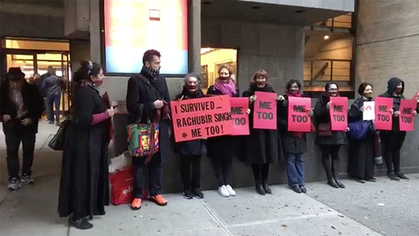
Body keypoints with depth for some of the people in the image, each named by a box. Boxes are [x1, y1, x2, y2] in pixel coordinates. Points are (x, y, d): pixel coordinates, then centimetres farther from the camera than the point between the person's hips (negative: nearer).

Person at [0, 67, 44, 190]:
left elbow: (40, 105, -3)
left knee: (28, 150, 9)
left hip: (28, 124, 0)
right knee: (11, 151, -1)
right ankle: (13, 178, 7)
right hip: (11, 125, 0)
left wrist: (32, 118, -14)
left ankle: (26, 174, 25)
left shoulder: (31, 89, -10)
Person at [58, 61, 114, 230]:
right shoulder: (85, 93, -20)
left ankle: (90, 207, 30)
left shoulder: (89, 90, 12)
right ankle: (78, 215, 9)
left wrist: (105, 108, 7)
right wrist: (106, 114, -19)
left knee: (91, 173, 17)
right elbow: (85, 119, -27)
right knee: (83, 176, -2)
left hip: (90, 140, 10)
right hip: (84, 141, -10)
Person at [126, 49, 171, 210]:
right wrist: (152, 105, -17)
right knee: (139, 162, 5)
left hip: (159, 127, 5)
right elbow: (131, 106, -12)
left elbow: (167, 102, 14)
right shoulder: (135, 80, -6)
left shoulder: (161, 79, 12)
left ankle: (155, 192, 24)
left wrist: (169, 122, 4)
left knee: (157, 161, 12)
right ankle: (138, 195, 17)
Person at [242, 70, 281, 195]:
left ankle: (265, 182, 22)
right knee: (256, 156, 0)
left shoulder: (271, 92, 11)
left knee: (267, 154, 8)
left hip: (269, 128, 4)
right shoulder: (248, 93, -1)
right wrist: (249, 102, -21)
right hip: (254, 129, -3)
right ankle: (258, 183, 14)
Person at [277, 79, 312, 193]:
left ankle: (301, 182, 16)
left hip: (300, 133, 4)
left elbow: (308, 113, 17)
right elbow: (279, 116, -6)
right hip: (288, 133, -4)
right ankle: (294, 183, 9)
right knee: (290, 159, 0)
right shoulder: (284, 100, -1)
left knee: (299, 158, 9)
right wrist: (287, 124, -20)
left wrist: (310, 114, -5)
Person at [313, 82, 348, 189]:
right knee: (326, 155, 2)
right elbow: (316, 114, -15)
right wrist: (326, 108, -27)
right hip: (325, 132, -5)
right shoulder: (321, 100, -4)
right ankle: (330, 178, 8)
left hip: (338, 132, 5)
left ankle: (336, 177, 8)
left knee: (335, 155, 6)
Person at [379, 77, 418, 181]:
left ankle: (397, 171, 18)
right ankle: (390, 172, 6)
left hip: (400, 127, 7)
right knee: (389, 149, 0)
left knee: (397, 148, 11)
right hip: (389, 128, -6)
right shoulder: (384, 97, -5)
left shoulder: (401, 97, 17)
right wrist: (393, 113, -26)